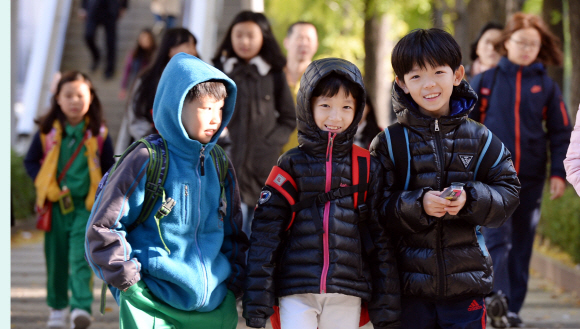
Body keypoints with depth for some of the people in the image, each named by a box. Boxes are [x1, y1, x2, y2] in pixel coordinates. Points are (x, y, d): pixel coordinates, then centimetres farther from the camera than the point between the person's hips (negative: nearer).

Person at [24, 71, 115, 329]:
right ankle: (57, 308, 26)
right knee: (56, 260, 10)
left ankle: (81, 308, -22)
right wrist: (48, 188, -4)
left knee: (81, 259, -15)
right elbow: (30, 162, 8)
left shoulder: (98, 134, 1)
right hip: (56, 205, 2)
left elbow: (110, 170, 9)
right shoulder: (47, 131, 2)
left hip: (87, 205, -2)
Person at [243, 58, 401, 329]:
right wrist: (257, 298, -8)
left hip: (347, 296, 1)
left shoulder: (367, 168, 7)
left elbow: (381, 238, 8)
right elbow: (265, 231, 0)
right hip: (296, 293, -1)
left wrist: (386, 306, 5)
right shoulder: (292, 165, 4)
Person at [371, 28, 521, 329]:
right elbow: (377, 209, -5)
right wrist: (419, 204, -22)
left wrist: (470, 199, -17)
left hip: (466, 284, 1)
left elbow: (508, 193, 2)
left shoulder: (479, 138, 4)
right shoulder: (389, 143, 0)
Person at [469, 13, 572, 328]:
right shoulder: (484, 81, 2)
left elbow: (560, 133, 8)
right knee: (496, 237, -15)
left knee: (522, 243, 7)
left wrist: (558, 173, 0)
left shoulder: (546, 85, 5)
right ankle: (496, 297, -23)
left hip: (530, 178, 2)